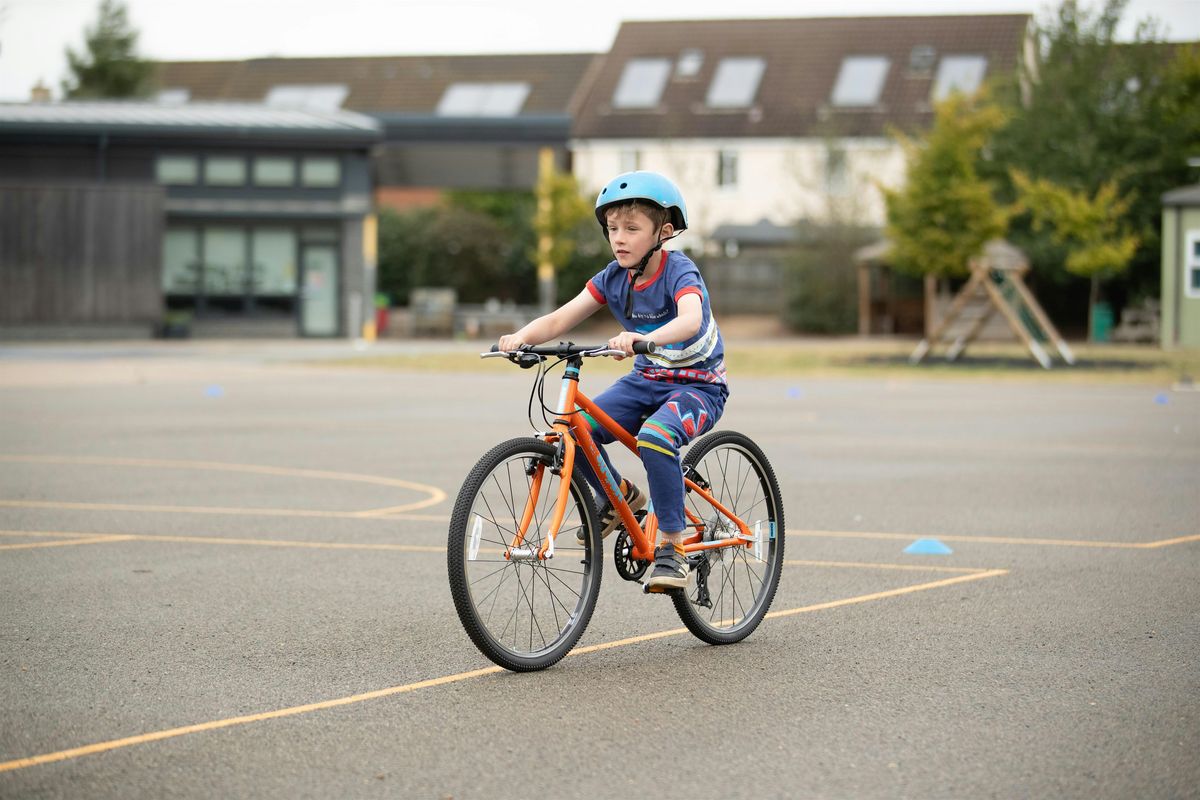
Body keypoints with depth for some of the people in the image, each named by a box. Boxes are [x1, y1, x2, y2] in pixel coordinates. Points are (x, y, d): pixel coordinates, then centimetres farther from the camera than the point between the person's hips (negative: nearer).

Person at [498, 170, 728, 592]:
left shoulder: (679, 272, -18)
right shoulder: (613, 277, -1)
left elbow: (691, 319, -40)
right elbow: (560, 319, -8)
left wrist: (643, 337, -58)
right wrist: (522, 336, -28)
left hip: (698, 386, -6)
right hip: (645, 381, 6)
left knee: (654, 437, -37)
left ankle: (672, 546, -24)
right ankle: (620, 496, 11)